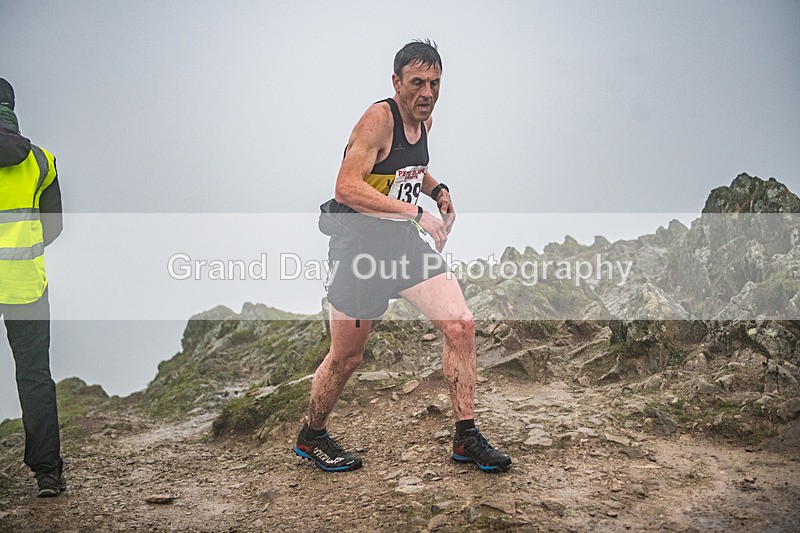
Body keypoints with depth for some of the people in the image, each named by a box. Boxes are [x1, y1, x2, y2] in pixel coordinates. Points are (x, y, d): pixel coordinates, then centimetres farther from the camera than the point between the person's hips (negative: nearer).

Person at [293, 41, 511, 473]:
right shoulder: (379, 118, -18)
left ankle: (466, 438, 6)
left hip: (403, 240, 7)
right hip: (358, 244, -7)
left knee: (461, 325, -5)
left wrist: (436, 189, 6)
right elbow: (347, 187, -29)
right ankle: (310, 437, 30)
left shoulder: (424, 120, 8)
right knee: (346, 357, 5)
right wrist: (414, 213, -32)